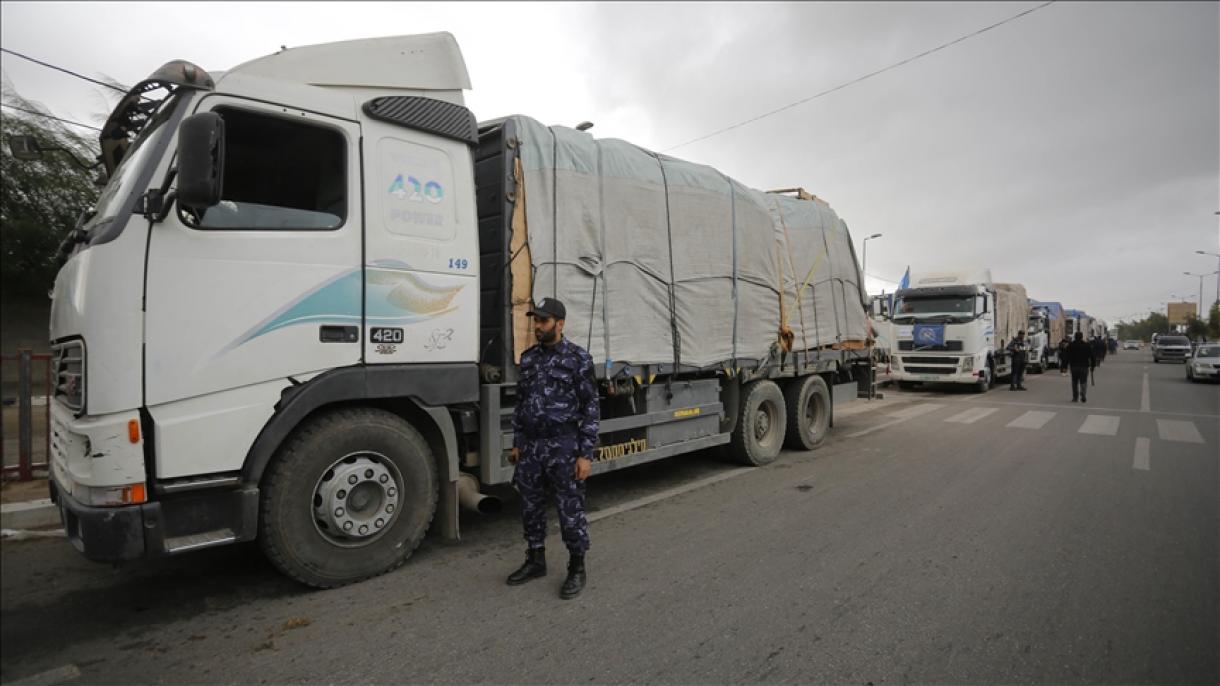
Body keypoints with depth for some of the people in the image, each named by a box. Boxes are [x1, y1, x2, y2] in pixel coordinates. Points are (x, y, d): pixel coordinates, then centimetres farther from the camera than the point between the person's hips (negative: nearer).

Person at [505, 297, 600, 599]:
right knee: (531, 507, 14)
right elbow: (520, 403, 15)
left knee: (570, 510, 4)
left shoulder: (578, 358, -9)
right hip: (530, 447, 6)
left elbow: (591, 409, -10)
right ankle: (535, 561, 33)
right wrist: (517, 443, 12)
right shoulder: (528, 358, 8)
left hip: (564, 446, -6)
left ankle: (577, 569, 21)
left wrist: (585, 454, -13)